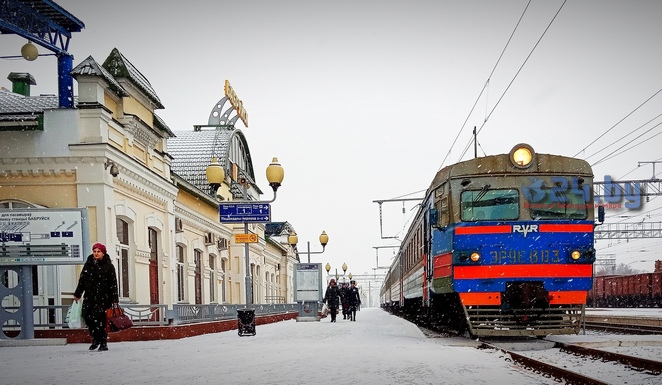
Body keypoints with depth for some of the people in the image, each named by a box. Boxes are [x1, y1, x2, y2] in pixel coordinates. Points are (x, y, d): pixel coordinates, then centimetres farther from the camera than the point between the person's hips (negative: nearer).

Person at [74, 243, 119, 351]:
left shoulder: (108, 266, -1)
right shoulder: (88, 264, 11)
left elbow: (113, 284, -2)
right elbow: (82, 280, 17)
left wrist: (114, 300, -6)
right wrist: (77, 294, 16)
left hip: (103, 297, -4)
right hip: (89, 296, 4)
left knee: (99, 319, -10)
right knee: (87, 316, -5)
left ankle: (103, 343, 1)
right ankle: (96, 338, 17)